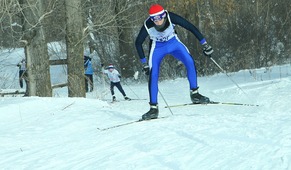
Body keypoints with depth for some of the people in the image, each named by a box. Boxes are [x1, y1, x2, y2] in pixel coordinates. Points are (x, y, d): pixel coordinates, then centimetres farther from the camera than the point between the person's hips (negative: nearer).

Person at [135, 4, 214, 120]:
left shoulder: (171, 18, -33)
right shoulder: (148, 25, -31)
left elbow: (191, 27, -23)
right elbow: (138, 43, -13)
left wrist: (204, 44, -21)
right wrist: (144, 62, -12)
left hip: (173, 42, 1)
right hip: (157, 47, -1)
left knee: (190, 62, -20)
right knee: (153, 75, -14)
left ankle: (194, 94, -7)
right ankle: (153, 108, -8)